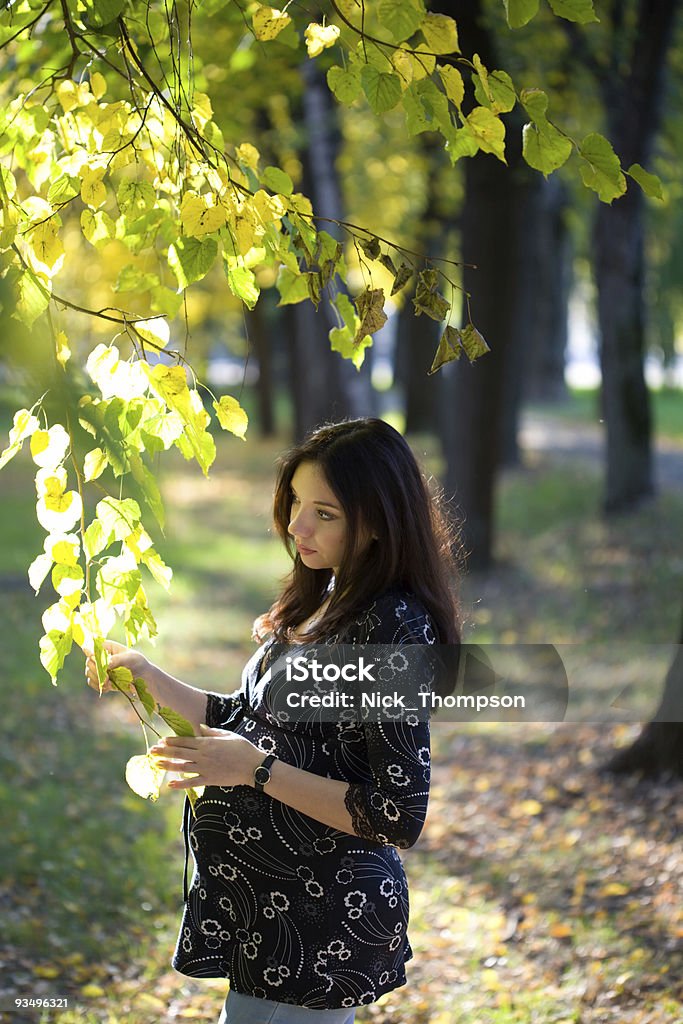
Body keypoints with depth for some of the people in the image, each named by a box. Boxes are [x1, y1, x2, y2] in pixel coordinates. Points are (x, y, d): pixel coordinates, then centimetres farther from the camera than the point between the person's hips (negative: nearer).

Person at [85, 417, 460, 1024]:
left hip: (320, 923, -9)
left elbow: (399, 819, -22)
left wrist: (257, 769, -22)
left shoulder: (394, 629, -20)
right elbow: (245, 720, 18)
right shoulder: (324, 602, 9)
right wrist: (147, 678, 6)